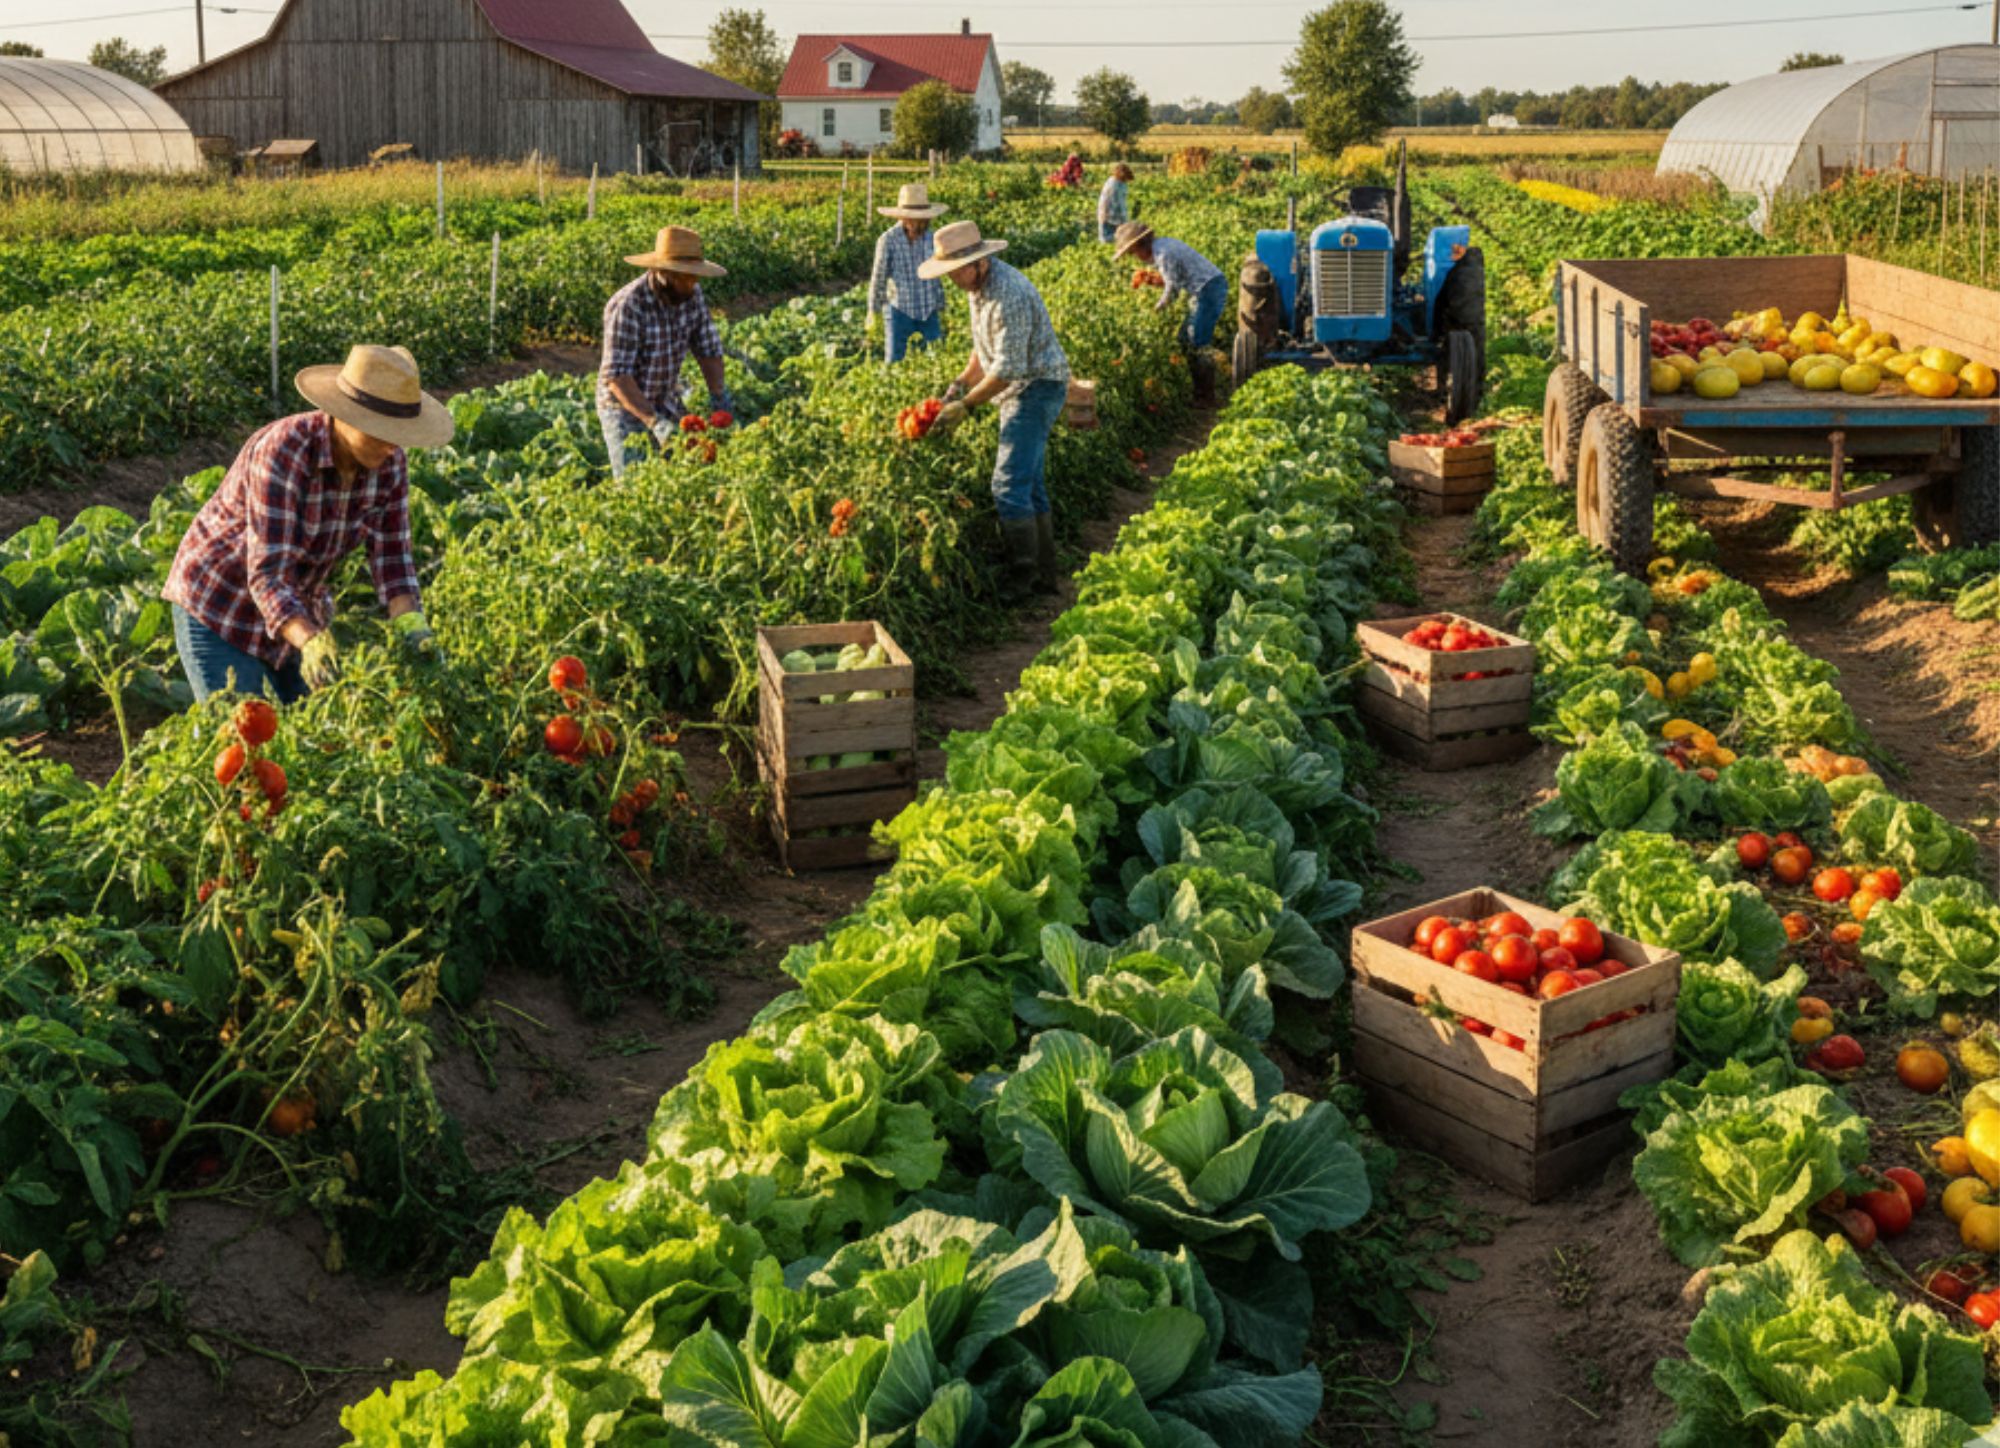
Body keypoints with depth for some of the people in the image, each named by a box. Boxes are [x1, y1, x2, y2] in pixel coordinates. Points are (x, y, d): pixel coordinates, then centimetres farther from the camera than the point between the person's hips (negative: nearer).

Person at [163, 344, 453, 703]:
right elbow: (267, 576, -35)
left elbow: (391, 556, -11)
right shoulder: (281, 452, -32)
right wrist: (310, 642, -50)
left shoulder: (390, 462, -14)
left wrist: (409, 623, -30)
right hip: (218, 612, -6)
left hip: (298, 609, 6)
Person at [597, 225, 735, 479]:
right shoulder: (627, 306, -27)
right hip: (625, 408, -6)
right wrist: (653, 422, -38)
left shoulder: (692, 295, -8)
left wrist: (721, 400, -15)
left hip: (668, 405, 6)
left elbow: (709, 350, 0)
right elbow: (617, 376, -29)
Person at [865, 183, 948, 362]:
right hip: (900, 310, -3)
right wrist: (874, 316, -1)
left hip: (929, 312, 3)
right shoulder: (889, 240, -11)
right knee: (894, 360, 2)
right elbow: (878, 280, -4)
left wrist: (941, 311, 15)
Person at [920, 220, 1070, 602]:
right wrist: (961, 383, 6)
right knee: (1030, 484, 13)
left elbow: (1008, 368, -25)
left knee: (1010, 485, -13)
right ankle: (1044, 574, 19)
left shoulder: (1009, 295, -25)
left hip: (1037, 388, -10)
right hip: (1018, 392, 10)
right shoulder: (978, 287, 7)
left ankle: (1023, 573, -5)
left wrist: (966, 404, -19)